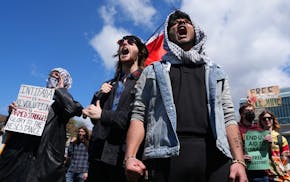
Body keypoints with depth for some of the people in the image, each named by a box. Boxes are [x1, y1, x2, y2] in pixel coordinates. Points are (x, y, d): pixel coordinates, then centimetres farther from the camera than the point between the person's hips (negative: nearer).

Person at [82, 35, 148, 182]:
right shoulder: (109, 85, 19)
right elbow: (94, 118, 17)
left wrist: (103, 115, -13)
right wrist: (98, 95, -1)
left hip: (123, 155, -5)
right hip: (98, 154, 6)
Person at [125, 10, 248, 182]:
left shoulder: (216, 73, 22)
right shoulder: (153, 71, 17)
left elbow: (228, 118, 12)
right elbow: (139, 115, 7)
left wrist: (239, 161, -1)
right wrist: (130, 157, -8)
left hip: (214, 155, 2)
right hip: (166, 155, -1)